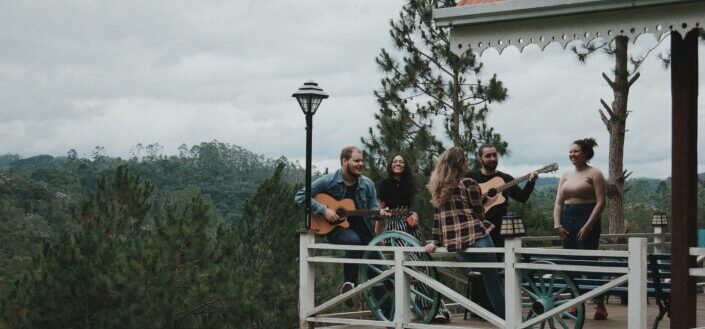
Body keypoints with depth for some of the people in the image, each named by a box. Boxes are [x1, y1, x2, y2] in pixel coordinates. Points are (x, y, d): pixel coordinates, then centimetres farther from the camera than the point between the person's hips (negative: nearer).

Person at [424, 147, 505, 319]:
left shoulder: (438, 187, 11)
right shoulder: (468, 183, -5)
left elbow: (437, 215, 12)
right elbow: (478, 214, -2)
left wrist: (436, 241, 16)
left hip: (454, 241, 6)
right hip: (476, 237, -6)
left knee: (479, 280, 17)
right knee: (493, 283, -1)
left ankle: (495, 317, 20)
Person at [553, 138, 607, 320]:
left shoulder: (594, 174, -2)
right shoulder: (566, 176, 16)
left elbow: (600, 202, -10)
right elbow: (558, 203, 14)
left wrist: (588, 226, -17)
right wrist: (557, 224, -1)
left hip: (587, 219, -6)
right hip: (567, 219, 6)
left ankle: (600, 305, -4)